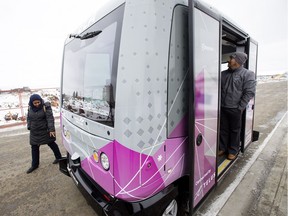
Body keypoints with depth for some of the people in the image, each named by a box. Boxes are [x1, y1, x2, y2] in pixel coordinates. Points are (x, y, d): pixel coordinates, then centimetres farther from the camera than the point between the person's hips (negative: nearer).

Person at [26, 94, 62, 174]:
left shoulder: (45, 107, -15)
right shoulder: (30, 108, 2)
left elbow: (50, 118, -21)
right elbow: (28, 118, 16)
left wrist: (51, 129, -26)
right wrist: (29, 127, 7)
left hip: (45, 131, -5)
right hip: (34, 132, 5)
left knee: (51, 144, 8)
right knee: (34, 148, 10)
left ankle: (58, 157, 28)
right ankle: (34, 165, 25)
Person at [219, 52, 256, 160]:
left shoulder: (247, 74, -5)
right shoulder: (223, 74, 9)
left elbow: (249, 92, -10)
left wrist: (240, 107, -13)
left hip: (235, 109, -4)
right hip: (222, 108, 4)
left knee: (235, 130, 10)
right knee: (223, 129, 13)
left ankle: (233, 151, 25)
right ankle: (222, 148, 28)